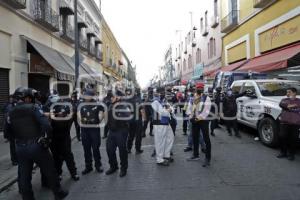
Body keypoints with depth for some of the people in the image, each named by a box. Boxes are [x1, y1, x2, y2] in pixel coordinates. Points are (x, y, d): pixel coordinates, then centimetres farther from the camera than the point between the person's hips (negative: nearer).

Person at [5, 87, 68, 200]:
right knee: (49, 171, 10)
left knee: (24, 175, 14)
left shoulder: (11, 113, 7)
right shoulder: (33, 108, -11)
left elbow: (8, 130, 13)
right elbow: (45, 124, -22)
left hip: (20, 148, 5)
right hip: (36, 146, -5)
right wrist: (47, 138, -10)